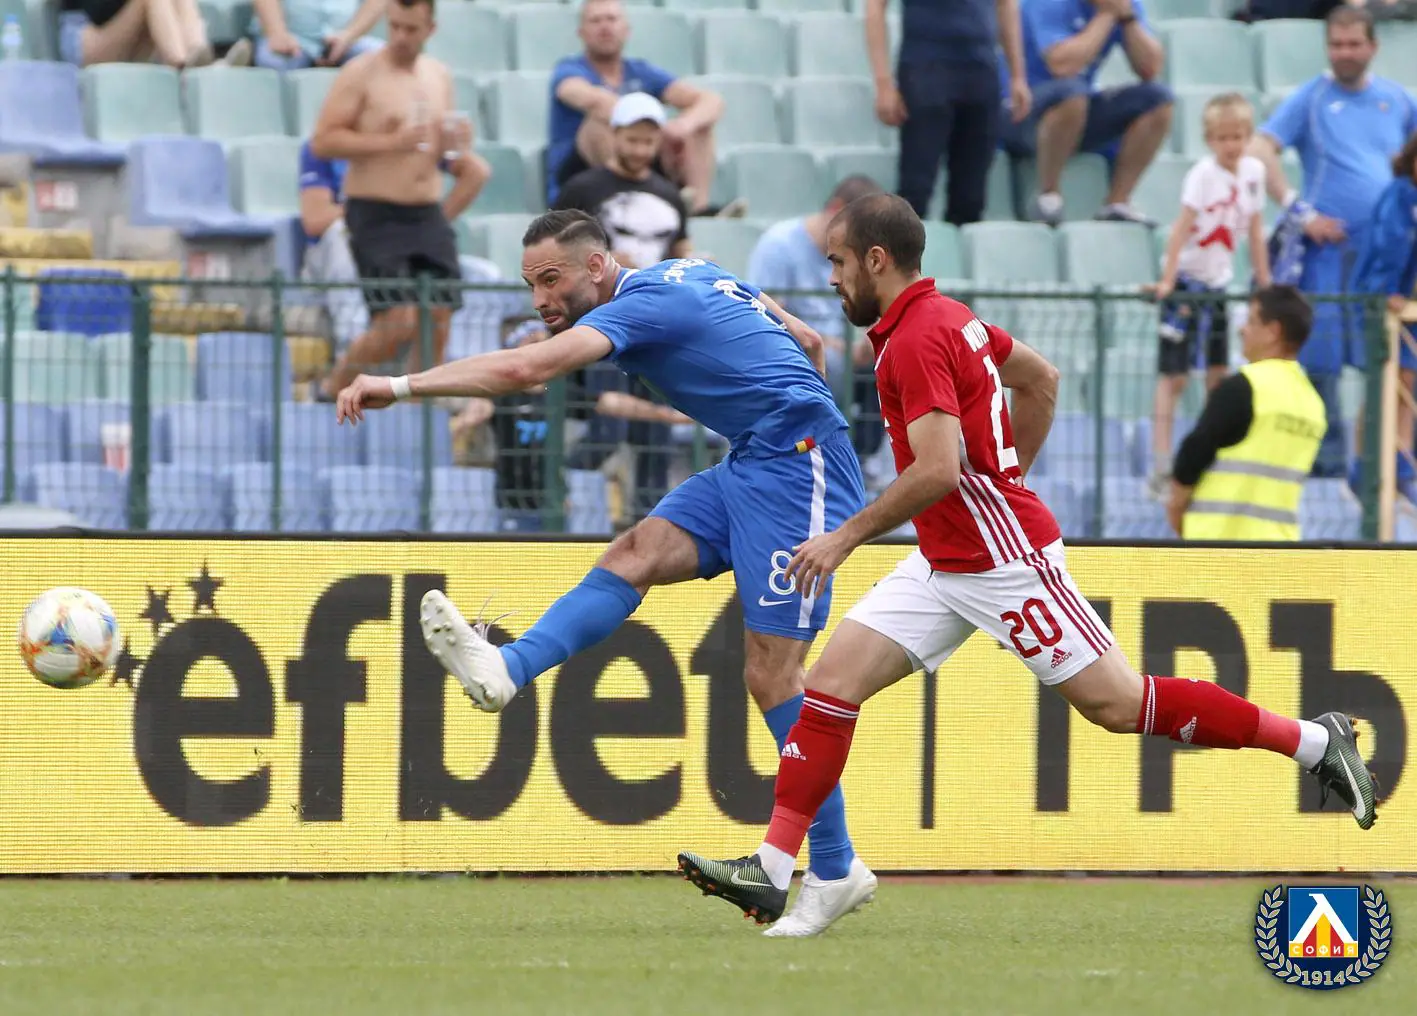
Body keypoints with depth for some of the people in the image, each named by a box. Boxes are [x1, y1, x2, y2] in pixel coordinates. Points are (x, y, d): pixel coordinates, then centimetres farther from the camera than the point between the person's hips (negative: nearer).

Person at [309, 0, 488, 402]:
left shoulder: (439, 76, 13)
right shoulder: (361, 75, -7)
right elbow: (322, 142, -12)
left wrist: (454, 144, 1)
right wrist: (389, 142, -21)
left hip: (428, 217, 6)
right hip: (377, 217, -6)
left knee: (436, 324, -3)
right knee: (397, 324, -14)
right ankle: (334, 386, 10)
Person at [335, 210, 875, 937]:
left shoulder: (642, 304, -13)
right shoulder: (690, 276, 15)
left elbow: (526, 368, -26)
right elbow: (807, 343, 23)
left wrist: (399, 386, -27)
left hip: (794, 468, -10)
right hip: (750, 468, 10)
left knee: (770, 671, -12)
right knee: (638, 552, -11)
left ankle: (835, 870, -6)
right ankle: (508, 667, -32)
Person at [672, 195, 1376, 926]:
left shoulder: (917, 339, -18)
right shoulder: (948, 317, 11)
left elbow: (937, 470, -27)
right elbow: (1040, 379, 24)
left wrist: (847, 536, -19)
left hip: (1003, 560, -10)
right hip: (946, 564, 10)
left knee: (1118, 704, -5)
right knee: (833, 678, 0)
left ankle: (1316, 742, 5)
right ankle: (772, 871, -4)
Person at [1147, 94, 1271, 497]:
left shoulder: (1253, 171, 1)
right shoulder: (1204, 174, -17)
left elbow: (1255, 232, 10)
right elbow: (1182, 227, -24)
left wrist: (1265, 285, 10)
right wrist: (1167, 280, -32)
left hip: (1217, 282, 6)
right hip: (1186, 281, -6)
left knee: (1219, 372, 10)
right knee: (1174, 375, -9)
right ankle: (1161, 468, -11)